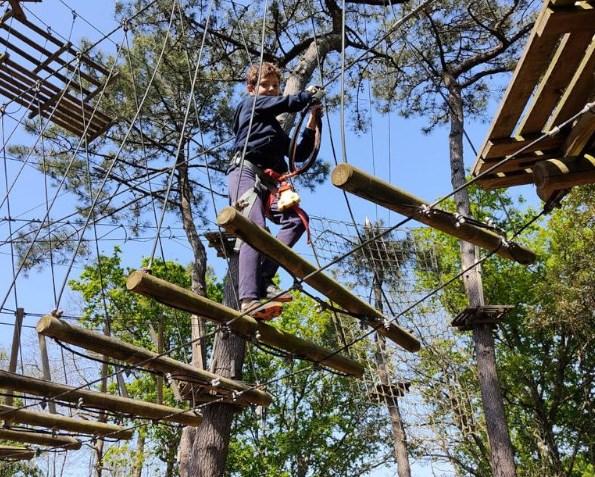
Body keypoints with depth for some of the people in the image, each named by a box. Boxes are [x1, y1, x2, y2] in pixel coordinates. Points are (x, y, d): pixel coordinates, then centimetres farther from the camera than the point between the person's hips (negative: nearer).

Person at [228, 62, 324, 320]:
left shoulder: (276, 128, 36)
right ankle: (250, 298, -39)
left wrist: (311, 124, 22)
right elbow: (287, 103, 4)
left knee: (297, 219, -19)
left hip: (267, 182, 7)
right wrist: (310, 95, 21)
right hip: (245, 172, -7)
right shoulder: (250, 104, 17)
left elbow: (300, 154, 29)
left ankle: (264, 279, -26)